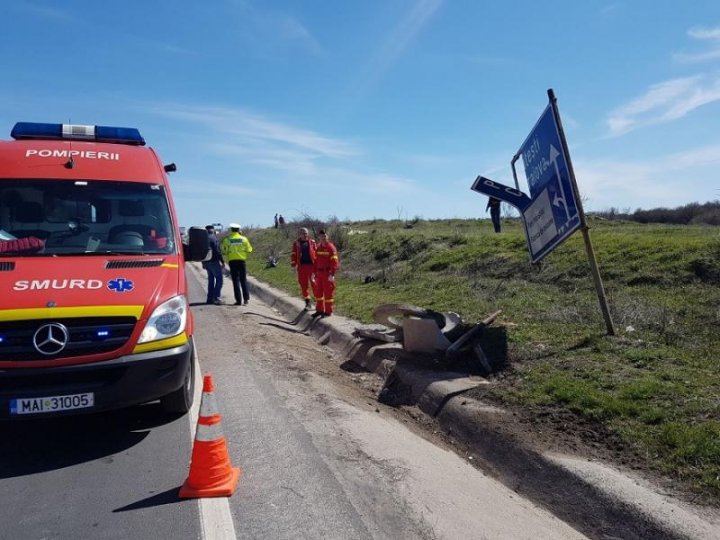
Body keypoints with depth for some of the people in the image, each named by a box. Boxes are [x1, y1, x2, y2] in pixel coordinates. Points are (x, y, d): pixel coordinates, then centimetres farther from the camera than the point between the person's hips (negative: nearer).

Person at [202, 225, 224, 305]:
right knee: (219, 279, -4)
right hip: (214, 261, -8)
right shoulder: (213, 238, -12)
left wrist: (203, 263, 23)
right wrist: (222, 261, -12)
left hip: (206, 262, 8)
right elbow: (217, 251, -17)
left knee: (211, 280, 16)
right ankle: (216, 297, -12)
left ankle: (210, 298, 16)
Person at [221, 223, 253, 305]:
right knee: (243, 280, 12)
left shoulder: (227, 239, -3)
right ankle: (246, 298, 6)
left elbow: (224, 251, -4)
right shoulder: (243, 239, 1)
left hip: (232, 261, -1)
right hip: (242, 261, 1)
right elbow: (249, 250, 4)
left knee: (236, 280, 2)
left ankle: (238, 300, 1)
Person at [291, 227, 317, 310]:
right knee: (303, 284, 6)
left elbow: (316, 252, 5)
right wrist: (293, 265, -2)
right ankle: (307, 302, 16)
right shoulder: (296, 243, 5)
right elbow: (293, 255, 5)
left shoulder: (311, 242, 4)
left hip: (311, 265, -1)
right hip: (302, 266, 1)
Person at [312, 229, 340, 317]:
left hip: (328, 273, -7)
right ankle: (319, 310, 24)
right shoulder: (318, 247, 11)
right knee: (318, 292, 12)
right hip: (319, 273, 7)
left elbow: (334, 262, -17)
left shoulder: (331, 247, -11)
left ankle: (328, 311, 10)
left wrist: (332, 274, -23)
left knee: (328, 292, 0)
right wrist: (315, 272, 14)